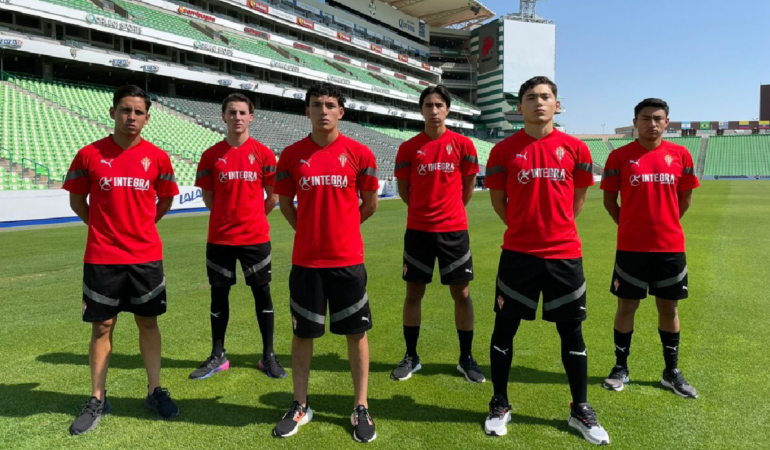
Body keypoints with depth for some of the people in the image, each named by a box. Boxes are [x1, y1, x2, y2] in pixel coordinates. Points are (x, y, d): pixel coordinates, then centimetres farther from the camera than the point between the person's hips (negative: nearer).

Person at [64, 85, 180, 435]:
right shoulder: (89, 154, -3)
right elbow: (77, 201, 8)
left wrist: (141, 225, 10)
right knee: (102, 326, 8)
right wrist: (106, 226, 7)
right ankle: (97, 401, 23)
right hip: (101, 258, -1)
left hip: (146, 256, 1)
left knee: (148, 323, 9)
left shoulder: (157, 157, 0)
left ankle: (155, 392, 23)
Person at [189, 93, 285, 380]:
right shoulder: (211, 155, 2)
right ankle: (218, 356, 25)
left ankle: (268, 356, 17)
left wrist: (253, 217, 9)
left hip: (255, 237, -1)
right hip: (219, 238, 2)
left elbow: (272, 197, 4)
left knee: (262, 292, 4)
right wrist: (230, 217, 8)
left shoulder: (263, 153, -1)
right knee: (219, 294, 10)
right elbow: (208, 198, 9)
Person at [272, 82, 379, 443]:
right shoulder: (292, 155, 0)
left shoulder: (359, 153, -3)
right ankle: (300, 406, 29)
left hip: (348, 260, -1)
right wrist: (312, 230, 12)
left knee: (356, 332, 7)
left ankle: (361, 409, 23)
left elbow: (370, 203, 7)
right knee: (302, 333, 11)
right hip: (306, 260, 1)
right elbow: (285, 203, 11)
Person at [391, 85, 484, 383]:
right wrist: (425, 209, 11)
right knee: (414, 293, 7)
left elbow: (468, 185, 9)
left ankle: (466, 358, 21)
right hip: (418, 230, 1)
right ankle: (411, 357, 23)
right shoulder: (409, 148, 0)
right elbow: (403, 188, 9)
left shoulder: (463, 144, -1)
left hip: (454, 230, 0)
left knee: (462, 294, 5)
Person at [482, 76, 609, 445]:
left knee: (571, 330, 10)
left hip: (565, 254, 1)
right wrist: (524, 226, 9)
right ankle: (500, 404, 25)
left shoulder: (575, 148, 3)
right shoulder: (504, 150, -1)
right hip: (518, 253, -1)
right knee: (505, 327, 7)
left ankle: (580, 410, 28)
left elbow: (579, 196, 14)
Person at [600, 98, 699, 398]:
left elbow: (685, 198, 13)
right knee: (627, 306, 6)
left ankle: (672, 372, 26)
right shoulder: (620, 156, -2)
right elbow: (609, 199, 4)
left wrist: (664, 224, 11)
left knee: (669, 307, 11)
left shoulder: (680, 155, 4)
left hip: (671, 246, 2)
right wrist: (630, 226, 6)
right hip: (631, 247, -2)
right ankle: (621, 368, 22)